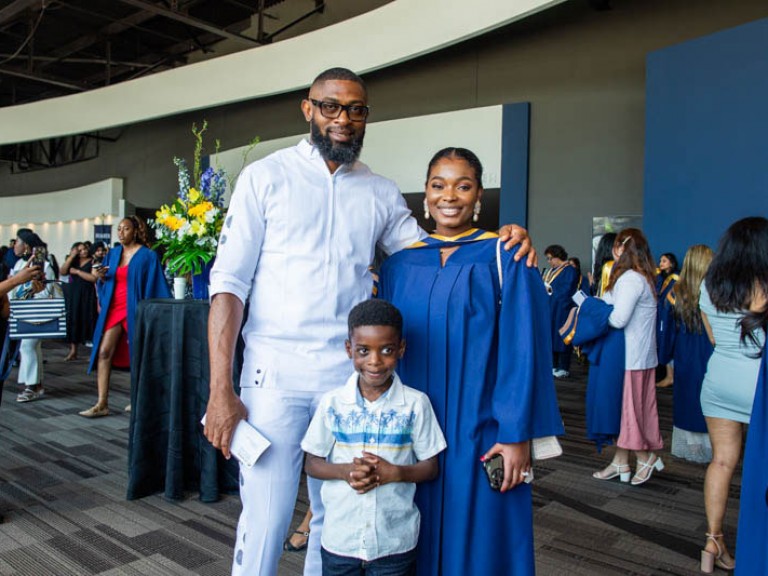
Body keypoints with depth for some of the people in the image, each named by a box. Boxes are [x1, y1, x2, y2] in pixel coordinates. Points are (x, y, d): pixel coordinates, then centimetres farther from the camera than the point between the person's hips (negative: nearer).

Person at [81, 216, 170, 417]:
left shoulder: (147, 256, -3)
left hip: (134, 309, -5)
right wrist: (100, 277, -7)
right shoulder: (113, 253, 12)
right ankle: (102, 404, -3)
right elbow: (105, 282, 16)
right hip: (113, 308, 5)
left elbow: (154, 286, -5)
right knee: (103, 352, -5)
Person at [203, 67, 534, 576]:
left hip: (349, 376, 3)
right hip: (274, 373, -2)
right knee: (266, 521, -1)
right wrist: (221, 390, -10)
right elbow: (229, 282, -3)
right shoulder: (266, 176, 2)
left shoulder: (382, 194, 11)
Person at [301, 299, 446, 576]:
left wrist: (394, 473, -20)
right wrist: (346, 471, -17)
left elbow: (430, 467, -2)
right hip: (339, 540, 1)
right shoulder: (332, 403, -5)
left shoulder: (415, 404, -8)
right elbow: (312, 464, 1)